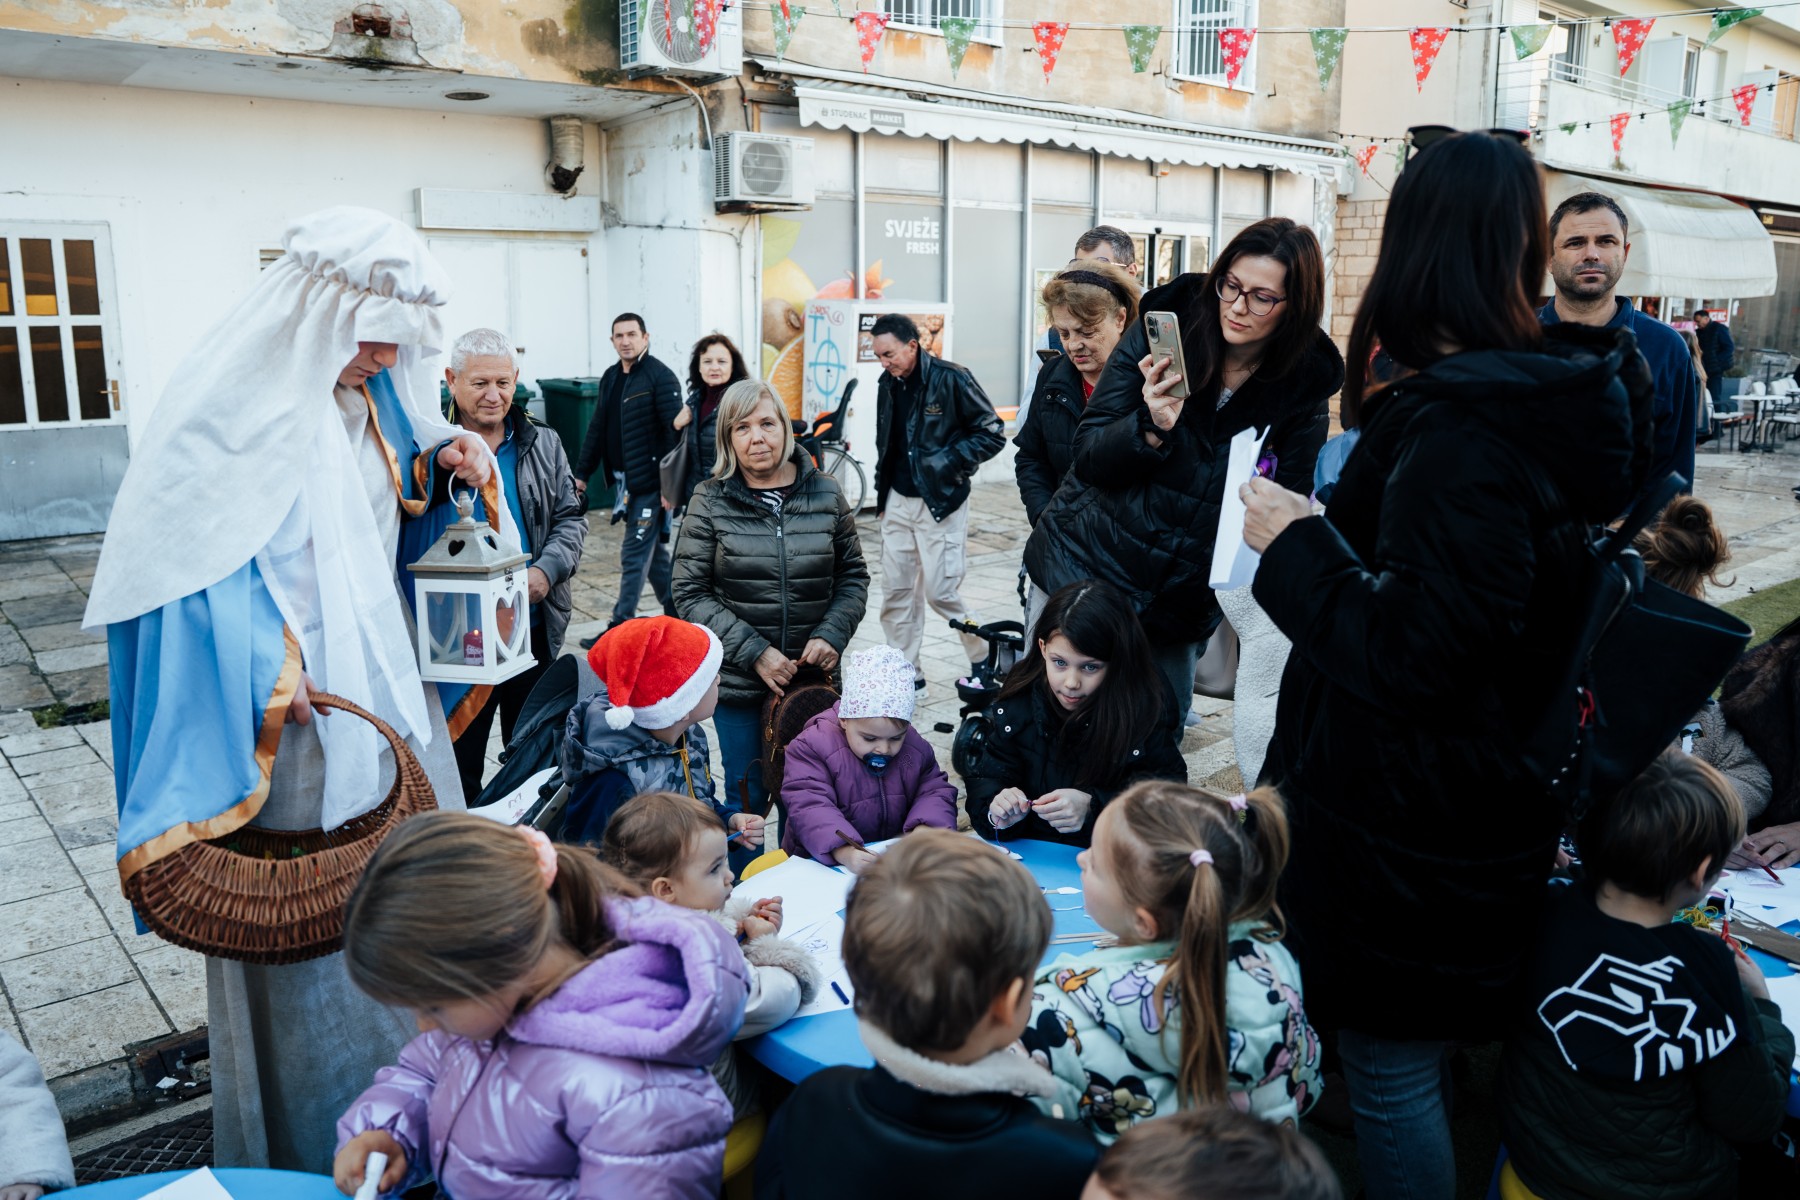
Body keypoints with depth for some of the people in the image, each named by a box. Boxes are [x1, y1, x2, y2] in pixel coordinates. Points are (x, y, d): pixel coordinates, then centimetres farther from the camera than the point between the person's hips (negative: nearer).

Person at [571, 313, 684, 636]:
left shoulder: (660, 377, -11)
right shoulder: (610, 378, 13)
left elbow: (675, 431, -17)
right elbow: (597, 428, 18)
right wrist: (582, 473, 14)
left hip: (649, 483, -8)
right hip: (624, 482, 8)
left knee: (634, 555, -5)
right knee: (654, 551, 16)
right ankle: (678, 614, 28)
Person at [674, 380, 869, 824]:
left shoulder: (826, 495, 2)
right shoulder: (711, 502, -3)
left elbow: (854, 576, 9)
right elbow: (690, 593, -6)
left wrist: (832, 635, -9)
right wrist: (754, 653, -15)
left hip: (813, 680, 1)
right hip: (738, 682, -1)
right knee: (747, 801, 9)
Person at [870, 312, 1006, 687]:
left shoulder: (951, 378, -13)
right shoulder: (888, 383, 7)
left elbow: (992, 434, -10)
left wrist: (949, 462, -17)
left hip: (940, 503, -6)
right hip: (897, 502, 6)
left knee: (939, 593, -6)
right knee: (895, 591, 7)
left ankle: (988, 658, 16)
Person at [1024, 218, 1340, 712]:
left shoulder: (1304, 390, -6)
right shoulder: (1161, 329, -8)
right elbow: (1087, 460, -8)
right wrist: (1152, 427, -26)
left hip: (1181, 603, 1)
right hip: (1085, 567, -1)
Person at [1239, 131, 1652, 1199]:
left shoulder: (1462, 432, -27)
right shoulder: (1556, 395, 2)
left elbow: (1413, 660, -28)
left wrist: (1297, 545, -17)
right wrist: (1332, 527, 8)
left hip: (1410, 827, -9)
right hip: (1485, 804, 9)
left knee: (1391, 1075, 10)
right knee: (1414, 1053, 28)